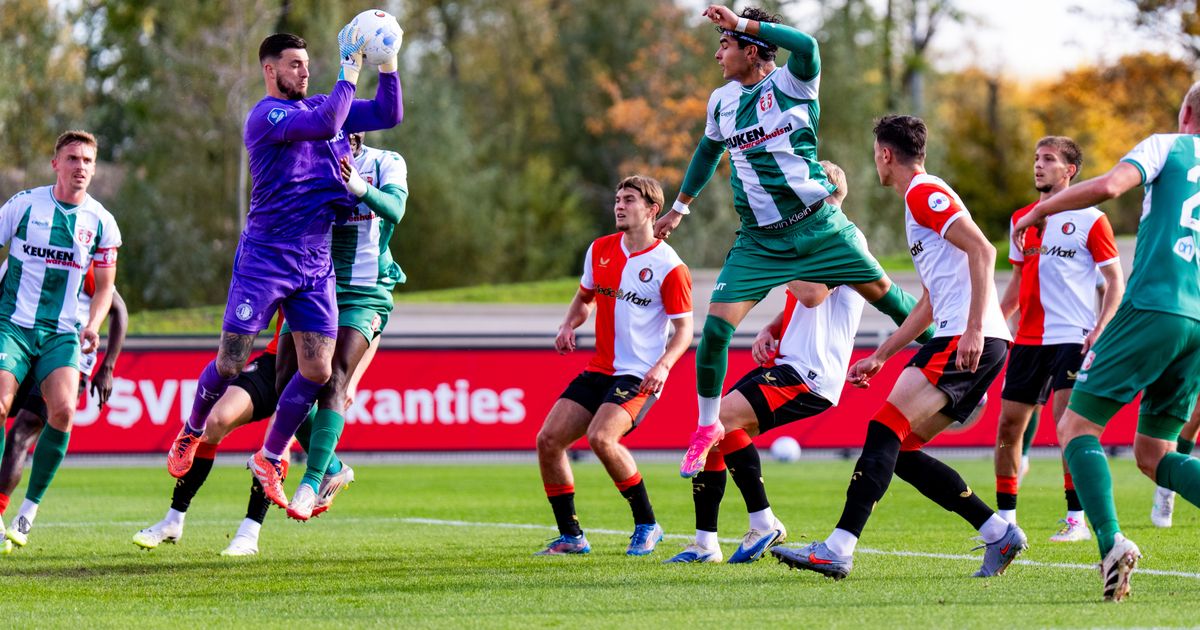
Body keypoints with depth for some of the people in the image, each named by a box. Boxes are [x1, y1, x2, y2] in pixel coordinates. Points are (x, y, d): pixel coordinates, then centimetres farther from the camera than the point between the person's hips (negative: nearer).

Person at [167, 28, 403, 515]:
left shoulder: (317, 106, 14)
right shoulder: (266, 115, -9)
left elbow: (388, 115, 14)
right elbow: (325, 124, -25)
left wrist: (387, 62, 2)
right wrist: (350, 72, -18)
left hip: (316, 264, 6)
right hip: (265, 258, -6)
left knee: (318, 370, -3)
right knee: (230, 364, -3)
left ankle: (269, 458, 14)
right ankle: (191, 434, 26)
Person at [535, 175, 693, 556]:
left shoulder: (669, 267, -10)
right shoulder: (600, 250, 8)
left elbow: (684, 328, -6)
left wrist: (663, 366, -23)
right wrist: (569, 325, 3)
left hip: (640, 376, -7)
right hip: (598, 369, 7)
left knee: (600, 437, -29)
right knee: (548, 439, -5)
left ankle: (647, 525, -12)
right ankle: (570, 536, 7)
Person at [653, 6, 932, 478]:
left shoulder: (791, 84, -8)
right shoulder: (721, 101, 8)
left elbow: (805, 46, -31)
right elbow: (709, 151, 27)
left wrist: (740, 22, -28)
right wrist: (680, 207, 33)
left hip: (818, 226, -3)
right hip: (759, 240, 3)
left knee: (882, 292, 2)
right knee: (716, 327, -8)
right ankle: (707, 428, 8)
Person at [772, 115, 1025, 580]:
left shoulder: (924, 193, -4)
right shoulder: (919, 200, 27)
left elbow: (982, 250, -17)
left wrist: (975, 328, -24)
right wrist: (880, 356, 30)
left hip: (970, 341, -10)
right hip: (957, 339, 10)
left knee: (885, 429, -17)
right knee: (900, 450, 8)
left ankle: (839, 549, -26)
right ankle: (998, 533, 7)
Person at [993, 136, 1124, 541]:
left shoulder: (1090, 219, -4)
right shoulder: (1021, 220, 13)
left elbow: (1116, 282, -4)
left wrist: (1099, 331, -16)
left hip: (1071, 337, -6)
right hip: (1028, 338, 6)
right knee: (1008, 427, 4)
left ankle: (1076, 519, -9)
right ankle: (1005, 519, 14)